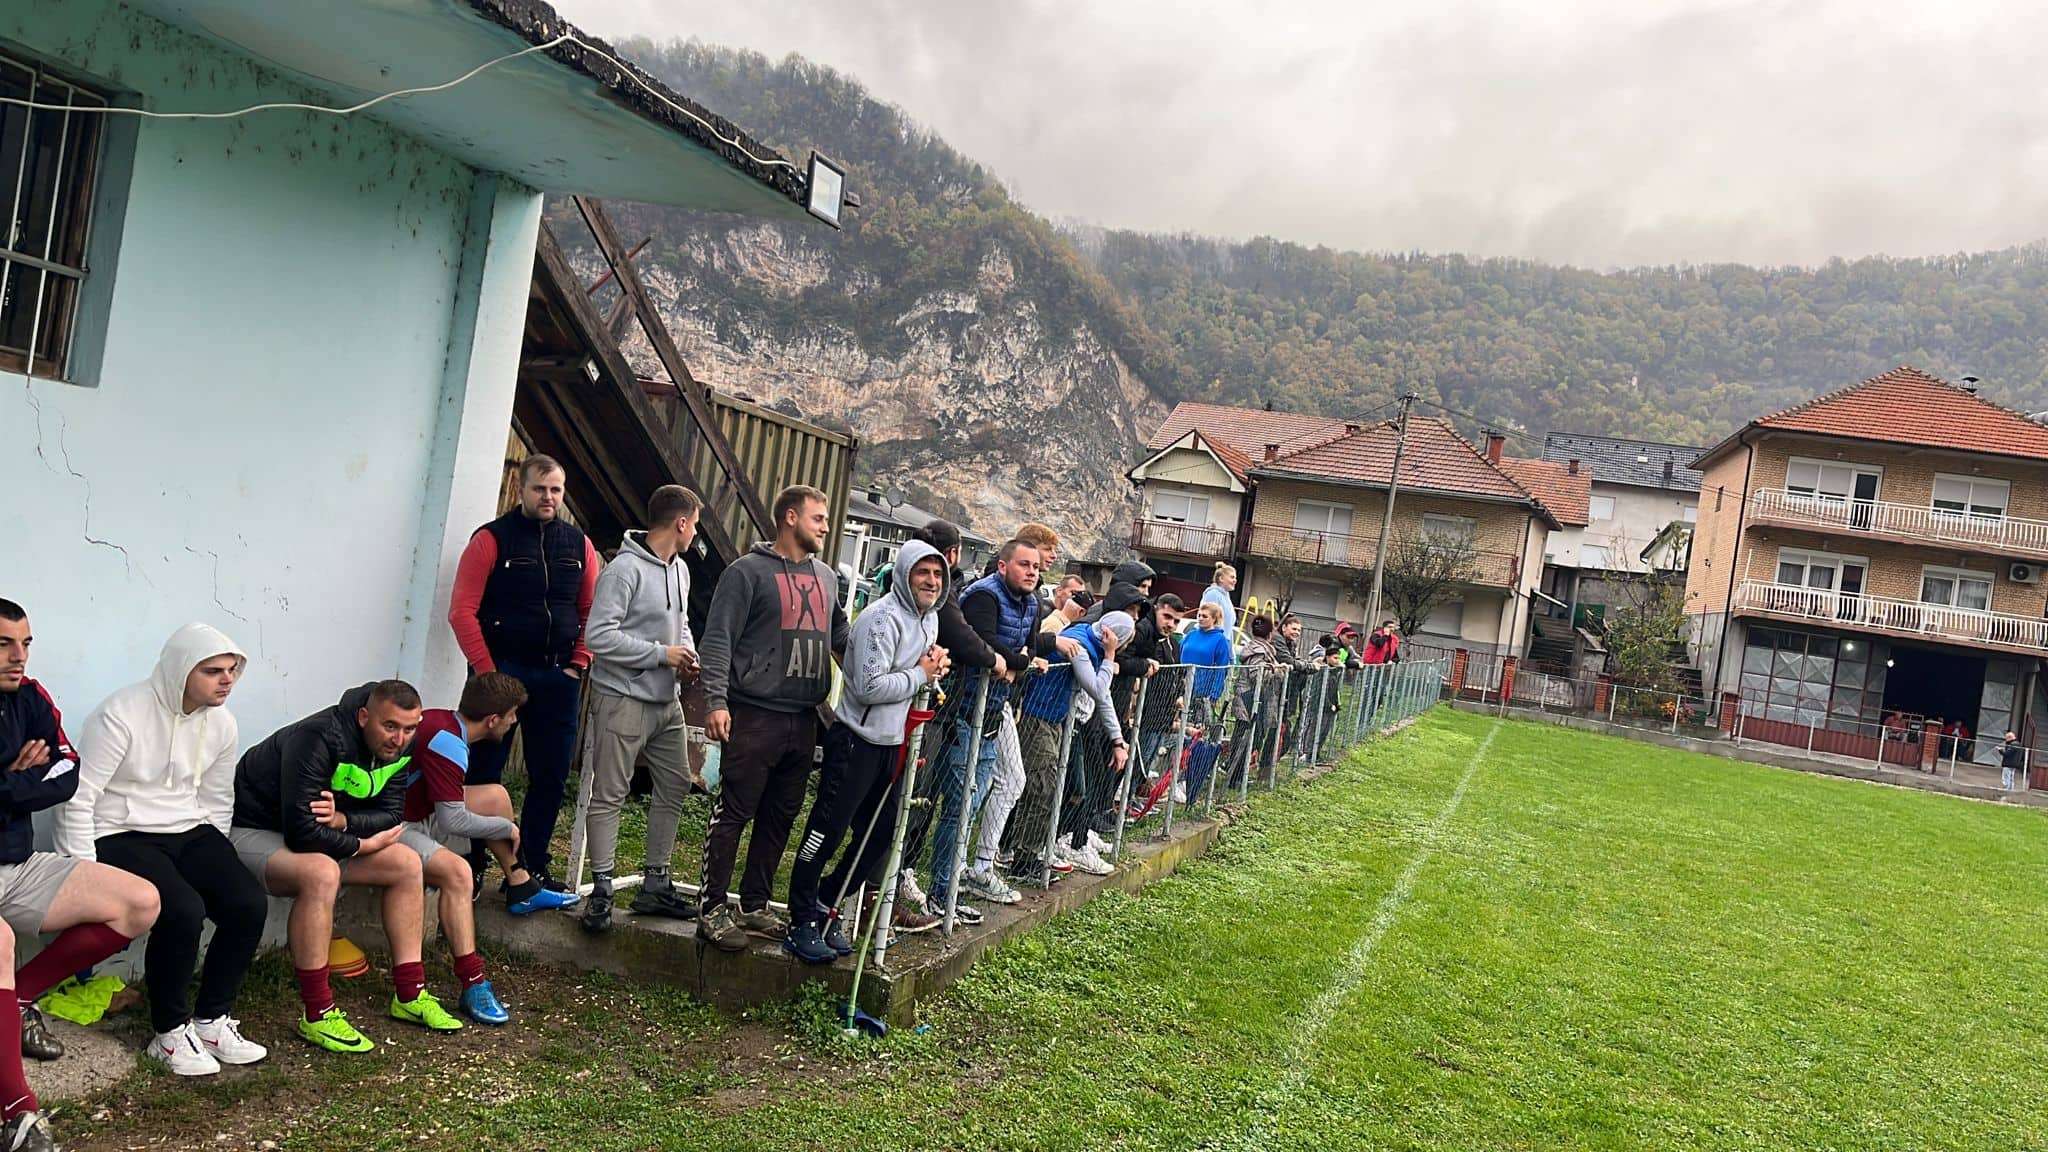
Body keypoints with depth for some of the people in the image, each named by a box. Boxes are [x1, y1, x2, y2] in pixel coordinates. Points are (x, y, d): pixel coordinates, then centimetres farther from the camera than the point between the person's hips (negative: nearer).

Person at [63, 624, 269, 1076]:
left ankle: (211, 1020, -1)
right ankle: (170, 1034, -10)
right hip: (119, 836, -6)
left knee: (248, 902, -18)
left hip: (189, 832, 6)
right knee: (183, 910, -30)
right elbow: (77, 798, -16)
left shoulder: (221, 723, 4)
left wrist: (216, 865, 10)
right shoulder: (122, 715, -17)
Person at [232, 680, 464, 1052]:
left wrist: (342, 820, -26)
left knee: (406, 864, -1)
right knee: (321, 873, -37)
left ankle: (409, 995, 4)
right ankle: (317, 1015, -28)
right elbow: (301, 832, -35)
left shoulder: (395, 747, -5)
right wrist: (363, 845, -20)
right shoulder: (318, 740, -31)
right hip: (253, 832, -9)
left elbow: (392, 815, -6)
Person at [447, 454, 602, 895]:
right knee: (484, 775, 3)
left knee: (551, 777, 8)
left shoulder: (579, 545, 9)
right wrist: (487, 672, -13)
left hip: (557, 677, 4)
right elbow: (462, 611, -9)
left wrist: (578, 664, 1)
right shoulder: (492, 539, -4)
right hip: (501, 672, -4)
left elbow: (592, 611, 12)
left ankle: (531, 869, 20)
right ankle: (471, 869, 14)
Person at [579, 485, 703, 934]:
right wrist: (662, 653, -17)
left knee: (676, 786, 12)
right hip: (623, 698, -9)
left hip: (666, 700, 9)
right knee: (610, 794, -3)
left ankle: (655, 884, 23)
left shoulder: (680, 570, 11)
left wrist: (688, 654, 2)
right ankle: (601, 890, 4)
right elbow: (599, 636, -20)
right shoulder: (626, 569, -16)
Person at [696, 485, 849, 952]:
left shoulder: (826, 577, 15)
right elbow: (718, 639, -10)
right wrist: (716, 700, -19)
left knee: (780, 817, 12)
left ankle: (755, 905, 23)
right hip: (755, 715, -7)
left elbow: (841, 637, 24)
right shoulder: (749, 571, -5)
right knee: (734, 814, -2)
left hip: (803, 719, 7)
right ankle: (712, 908, 7)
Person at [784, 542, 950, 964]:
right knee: (827, 831, -3)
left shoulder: (930, 619, 12)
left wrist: (934, 670, 3)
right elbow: (870, 687, -25)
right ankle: (802, 923, 7)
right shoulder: (882, 619, -18)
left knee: (879, 835, 13)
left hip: (892, 743, 9)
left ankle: (825, 908, 25)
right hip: (857, 740, -9)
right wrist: (921, 674, -15)